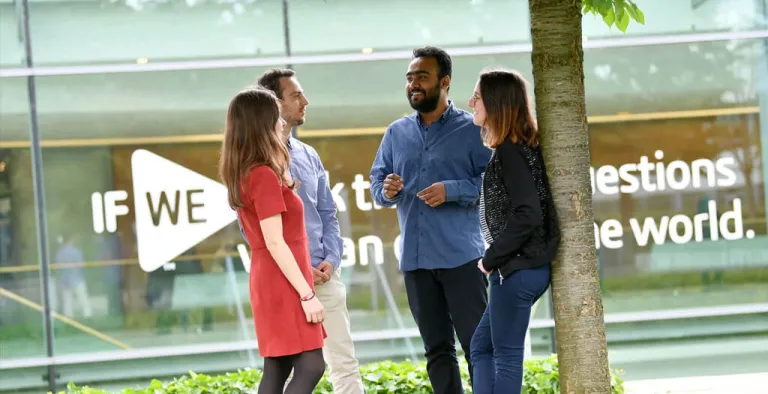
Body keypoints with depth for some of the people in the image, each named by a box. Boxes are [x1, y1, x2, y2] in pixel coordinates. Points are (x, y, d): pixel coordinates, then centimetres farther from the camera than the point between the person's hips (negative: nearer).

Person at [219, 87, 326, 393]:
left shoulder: (244, 174, 11)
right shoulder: (264, 176, -18)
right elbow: (275, 243, -21)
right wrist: (307, 294, -21)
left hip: (269, 282, 10)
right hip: (284, 284, -10)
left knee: (277, 369, 9)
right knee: (310, 367, -11)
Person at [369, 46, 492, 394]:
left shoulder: (471, 129, -2)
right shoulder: (396, 133, 13)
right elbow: (376, 181, 14)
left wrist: (452, 191, -17)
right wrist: (387, 190, -9)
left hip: (461, 256, -5)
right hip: (415, 258, 5)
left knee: (476, 343, -3)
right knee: (437, 349, 10)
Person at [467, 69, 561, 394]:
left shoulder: (510, 151, -16)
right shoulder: (516, 148, 14)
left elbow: (527, 215, -24)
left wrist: (491, 259, -15)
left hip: (517, 270, -10)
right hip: (516, 268, 10)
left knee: (506, 356, -3)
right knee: (481, 347, 15)